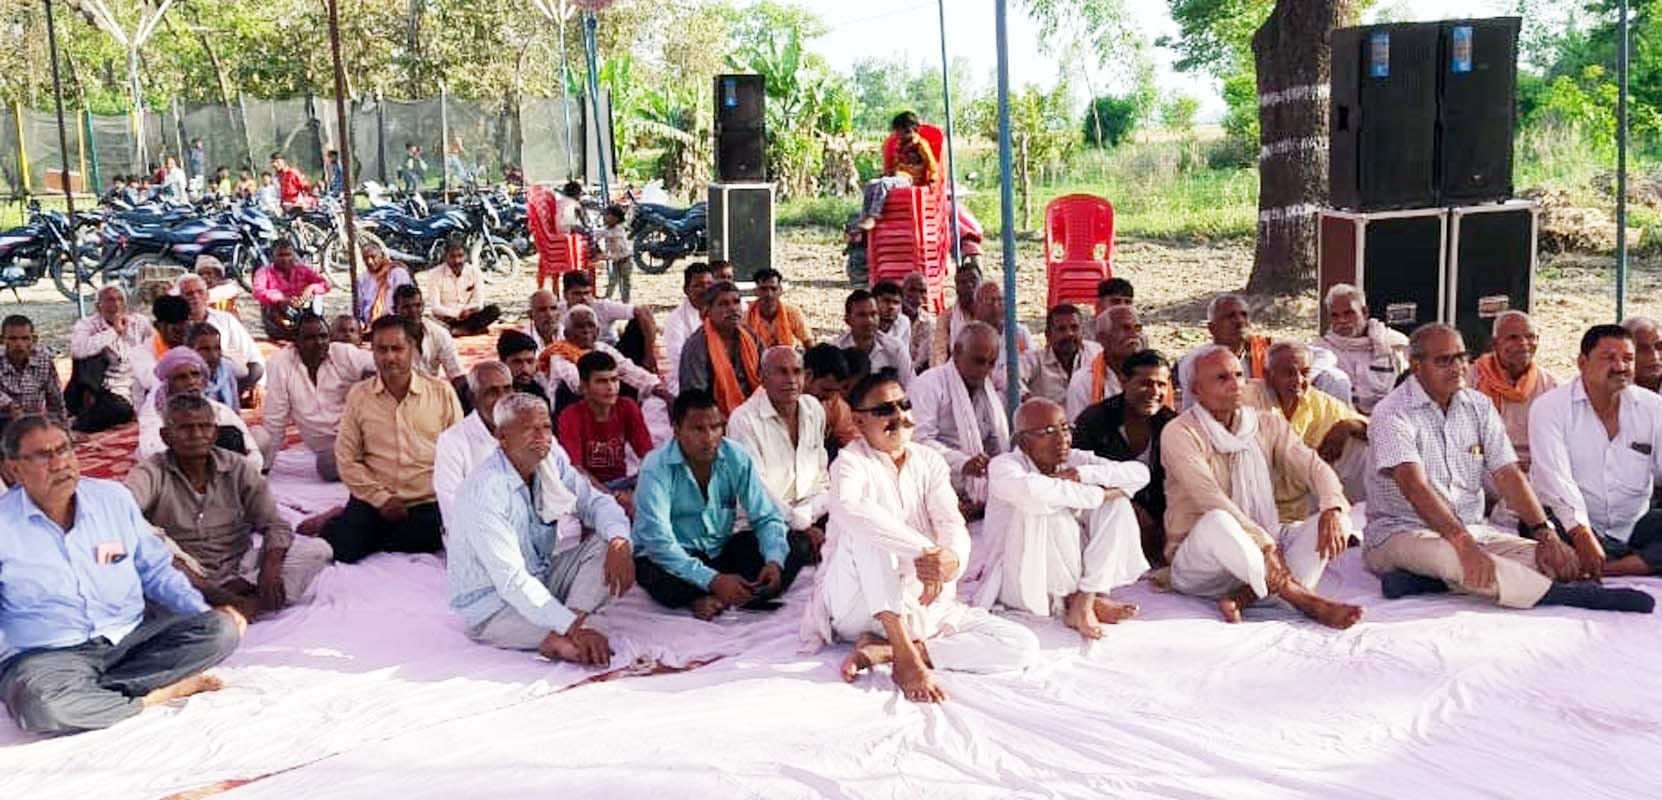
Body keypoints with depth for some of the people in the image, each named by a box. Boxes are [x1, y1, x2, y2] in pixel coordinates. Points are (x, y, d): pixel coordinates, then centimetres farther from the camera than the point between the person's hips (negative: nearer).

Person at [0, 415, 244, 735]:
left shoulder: (114, 497, 6)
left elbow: (156, 572, 14)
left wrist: (206, 612, -2)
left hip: (130, 639, 4)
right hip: (50, 656, -4)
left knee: (221, 629, -20)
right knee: (37, 700, -39)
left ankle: (92, 690, -20)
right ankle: (157, 695, -18)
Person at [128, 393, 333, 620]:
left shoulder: (237, 469, -1)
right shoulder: (153, 473, -8)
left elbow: (274, 524, -4)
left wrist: (270, 569, -24)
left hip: (241, 569, 2)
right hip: (187, 573, -2)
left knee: (317, 550, -16)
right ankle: (244, 605, -30)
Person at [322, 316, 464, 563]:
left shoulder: (441, 392, 4)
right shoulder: (358, 395, 7)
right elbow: (346, 458, 4)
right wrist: (381, 499, -7)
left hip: (428, 504, 0)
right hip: (373, 501, 0)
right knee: (340, 548, -23)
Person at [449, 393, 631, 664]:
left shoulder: (551, 460, -5)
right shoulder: (482, 491, -26)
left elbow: (595, 502, 0)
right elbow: (510, 579, -31)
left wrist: (619, 541, -25)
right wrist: (574, 627, -38)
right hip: (492, 605, -10)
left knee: (608, 543, -15)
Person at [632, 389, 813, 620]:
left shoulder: (736, 458, -9)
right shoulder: (656, 469, -21)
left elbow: (767, 518, -4)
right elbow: (659, 542, -29)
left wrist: (774, 561, -26)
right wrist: (713, 581, -39)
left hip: (722, 549, 5)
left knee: (798, 544, -11)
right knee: (662, 582, -39)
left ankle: (720, 600, -23)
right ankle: (753, 596, -15)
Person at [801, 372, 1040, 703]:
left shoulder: (930, 462, 9)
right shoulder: (851, 462, -6)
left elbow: (952, 522, -8)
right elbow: (848, 508, -31)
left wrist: (953, 559, -33)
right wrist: (925, 550, -39)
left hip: (924, 601, 5)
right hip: (857, 604, -4)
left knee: (1023, 646, -12)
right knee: (865, 528, -31)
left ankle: (883, 649, -16)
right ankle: (905, 656, -35)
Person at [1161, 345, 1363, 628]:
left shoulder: (1267, 425, 11)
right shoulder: (1180, 433, -8)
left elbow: (1313, 466, 2)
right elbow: (1211, 499, -20)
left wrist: (1332, 509, -20)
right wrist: (1264, 543, -28)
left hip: (1266, 548, 6)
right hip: (1196, 560, -6)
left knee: (1338, 521, -13)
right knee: (1216, 522, -39)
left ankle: (1245, 597, -28)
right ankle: (1307, 600, -28)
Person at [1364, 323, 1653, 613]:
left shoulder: (1479, 407, 10)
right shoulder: (1392, 413, -11)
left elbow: (1507, 475, 4)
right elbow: (1415, 486, -23)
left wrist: (1544, 533, -12)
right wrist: (1463, 543, -35)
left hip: (1471, 529, 7)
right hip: (1400, 533, -6)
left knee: (1551, 558, -17)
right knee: (1449, 555, -38)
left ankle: (1421, 581, -27)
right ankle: (1571, 595, -30)